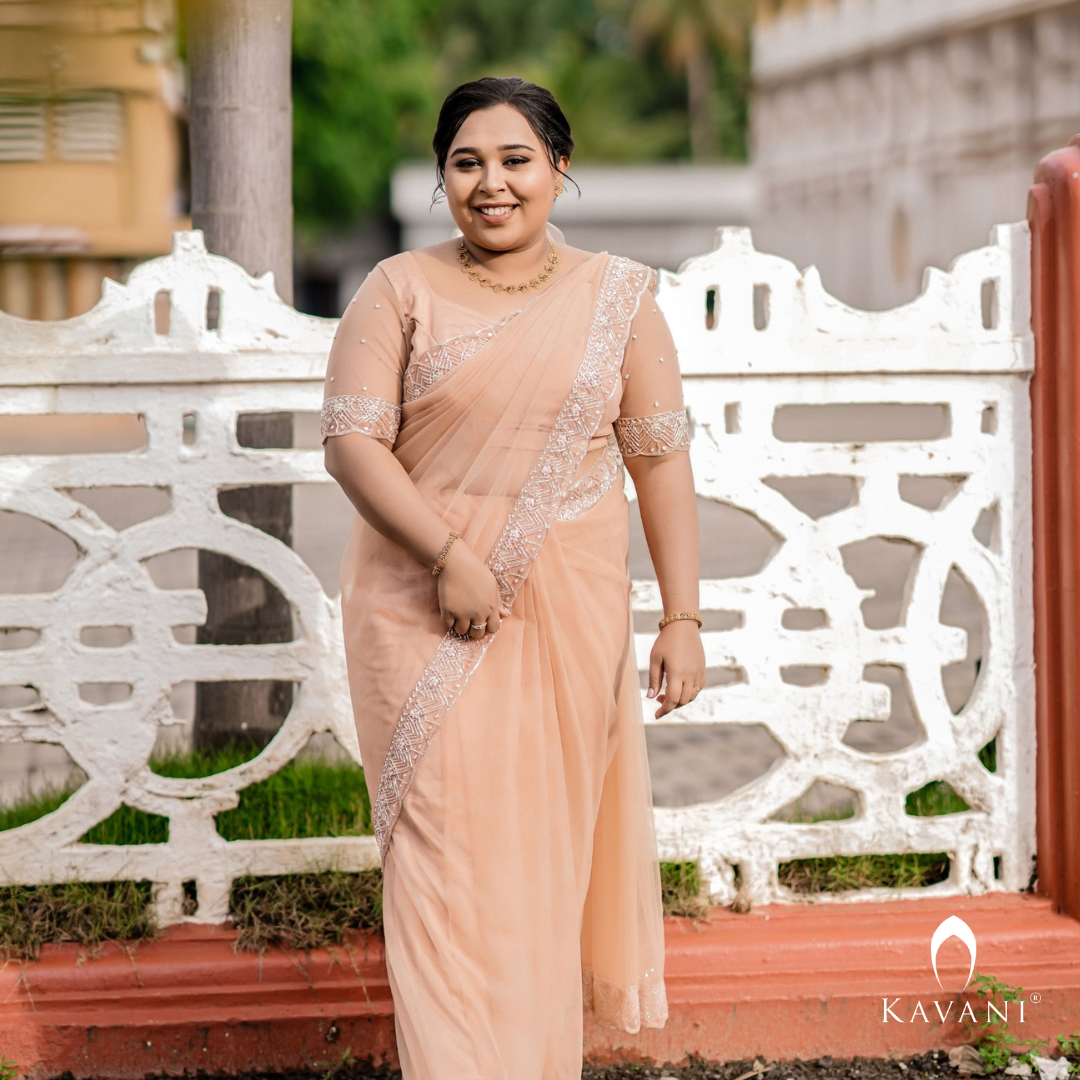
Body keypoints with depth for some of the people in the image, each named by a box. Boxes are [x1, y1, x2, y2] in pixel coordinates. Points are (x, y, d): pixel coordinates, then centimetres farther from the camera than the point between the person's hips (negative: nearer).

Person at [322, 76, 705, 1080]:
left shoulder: (617, 298, 6)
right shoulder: (399, 290, 2)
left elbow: (660, 459, 5)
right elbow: (351, 440, -6)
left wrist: (682, 617, -1)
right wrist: (449, 555, -17)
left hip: (569, 616, 1)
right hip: (425, 613, -1)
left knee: (547, 851, 6)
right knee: (446, 850, -6)